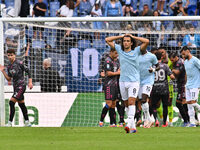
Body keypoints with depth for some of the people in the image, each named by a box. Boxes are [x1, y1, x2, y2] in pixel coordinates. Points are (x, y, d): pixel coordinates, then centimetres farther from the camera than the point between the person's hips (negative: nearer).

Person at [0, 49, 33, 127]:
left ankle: (10, 122, -16)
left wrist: (30, 82, -12)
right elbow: (9, 79, 13)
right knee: (21, 104, 13)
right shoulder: (9, 66, 10)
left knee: (11, 102, -17)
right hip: (15, 87, 8)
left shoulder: (19, 63, -12)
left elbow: (28, 71, -6)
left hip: (21, 86, -8)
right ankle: (27, 122, 21)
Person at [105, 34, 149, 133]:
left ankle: (129, 124, -26)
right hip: (122, 81, 4)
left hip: (134, 81, -4)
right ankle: (133, 127, 12)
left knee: (131, 102, -17)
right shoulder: (119, 50, 8)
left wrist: (133, 37, -1)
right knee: (127, 104, 6)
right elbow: (107, 40, 12)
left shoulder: (136, 51, 1)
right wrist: (121, 36, 9)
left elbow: (146, 41, -10)